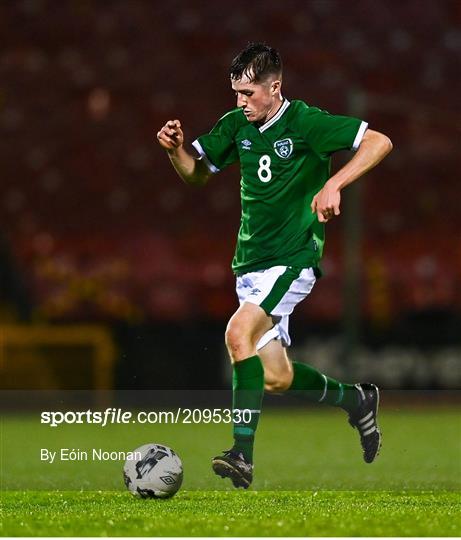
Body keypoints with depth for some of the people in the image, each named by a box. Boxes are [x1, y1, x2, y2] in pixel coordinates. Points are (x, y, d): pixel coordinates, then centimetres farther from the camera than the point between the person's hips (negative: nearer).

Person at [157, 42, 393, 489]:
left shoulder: (305, 122, -12)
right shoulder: (236, 126, 6)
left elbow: (379, 142, -14)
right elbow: (196, 173, 17)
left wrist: (334, 184, -27)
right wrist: (175, 149, -5)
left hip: (293, 259, -7)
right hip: (250, 263, 7)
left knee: (239, 333, -28)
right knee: (277, 380, 8)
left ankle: (242, 453, -28)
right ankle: (355, 399, 34)